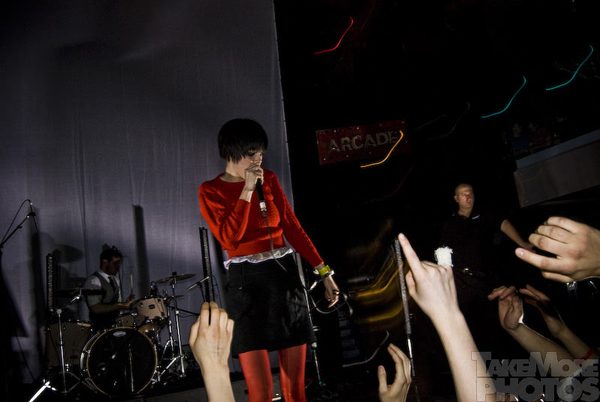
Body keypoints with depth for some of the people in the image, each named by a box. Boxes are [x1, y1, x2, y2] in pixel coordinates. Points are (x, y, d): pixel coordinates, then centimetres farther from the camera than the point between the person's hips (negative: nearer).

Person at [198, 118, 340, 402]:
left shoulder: (269, 179, 8)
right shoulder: (210, 191, -2)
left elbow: (293, 227, 7)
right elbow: (229, 239, -16)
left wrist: (323, 271, 3)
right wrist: (247, 190, -16)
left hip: (285, 276, 4)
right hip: (246, 283, -3)